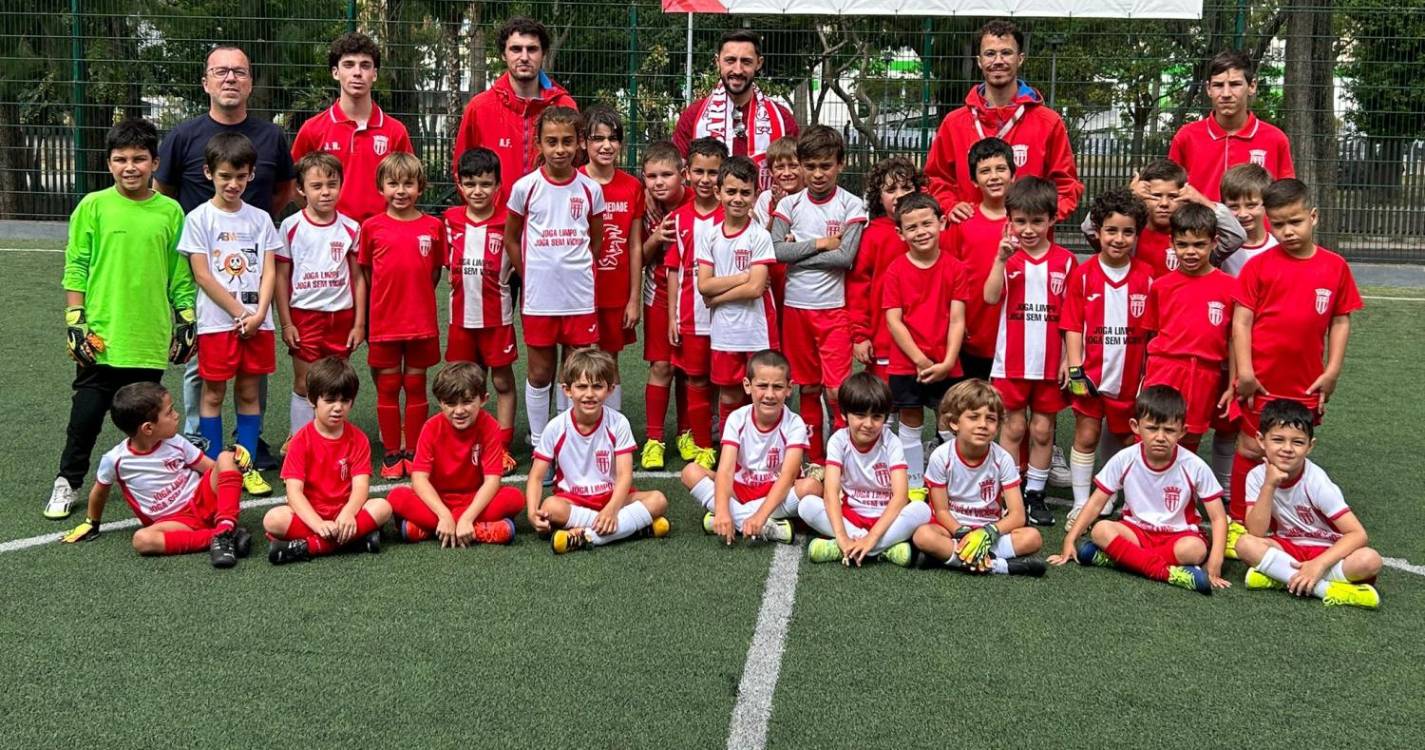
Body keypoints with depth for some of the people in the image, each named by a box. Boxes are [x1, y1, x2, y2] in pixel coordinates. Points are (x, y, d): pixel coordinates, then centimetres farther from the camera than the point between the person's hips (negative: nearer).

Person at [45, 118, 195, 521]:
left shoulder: (170, 212, 3)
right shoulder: (93, 206, -1)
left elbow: (180, 274, 10)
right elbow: (76, 267, 1)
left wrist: (186, 321, 8)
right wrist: (74, 320, -3)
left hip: (151, 337, 1)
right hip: (100, 335, -1)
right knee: (87, 412, 2)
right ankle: (67, 482, 16)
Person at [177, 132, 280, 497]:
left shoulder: (260, 219, 7)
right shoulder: (199, 219, -2)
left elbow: (269, 272, 2)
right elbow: (203, 276, -7)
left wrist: (258, 315, -12)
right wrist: (240, 313, -11)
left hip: (256, 322, 3)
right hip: (216, 321, -3)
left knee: (248, 392, 8)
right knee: (213, 394, 4)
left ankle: (247, 465, 16)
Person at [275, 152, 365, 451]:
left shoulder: (350, 228, 1)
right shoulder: (291, 227, -3)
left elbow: (357, 277, 5)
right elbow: (281, 276, 0)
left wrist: (359, 323, 1)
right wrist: (286, 323, -4)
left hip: (341, 316, 2)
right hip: (304, 315, -1)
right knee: (304, 383, 3)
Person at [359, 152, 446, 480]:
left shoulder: (433, 226, 0)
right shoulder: (372, 227, -2)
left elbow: (435, 272, 9)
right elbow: (364, 272, 8)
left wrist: (417, 299, 1)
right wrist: (388, 297, 3)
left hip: (422, 322, 1)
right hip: (384, 321, 0)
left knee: (416, 386, 8)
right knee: (387, 388, 7)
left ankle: (413, 452, 18)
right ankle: (391, 454, 17)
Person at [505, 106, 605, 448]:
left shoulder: (591, 189, 0)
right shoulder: (525, 187, -4)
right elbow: (511, 239, 7)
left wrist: (575, 270, 6)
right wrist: (531, 277, 5)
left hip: (580, 297, 1)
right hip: (538, 297, -1)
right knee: (540, 371, 8)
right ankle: (538, 442, 20)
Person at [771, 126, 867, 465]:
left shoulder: (851, 206, -3)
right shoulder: (789, 204, 4)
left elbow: (845, 257, -13)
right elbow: (777, 250, -8)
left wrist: (798, 253, -10)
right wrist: (820, 244, -11)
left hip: (834, 309, -3)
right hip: (796, 308, 3)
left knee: (836, 390, -8)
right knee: (807, 387, 11)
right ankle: (815, 458, 21)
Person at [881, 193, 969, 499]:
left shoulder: (955, 268, -2)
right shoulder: (895, 270, -3)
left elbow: (957, 320, -4)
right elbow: (893, 321, -7)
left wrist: (947, 362, -13)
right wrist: (921, 360, -13)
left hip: (945, 366, 0)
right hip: (906, 364, 0)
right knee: (910, 425, 8)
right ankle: (915, 486, 18)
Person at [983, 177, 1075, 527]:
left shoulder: (1065, 261, 0)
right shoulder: (1007, 257, -2)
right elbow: (990, 297, -18)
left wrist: (1068, 358, 1)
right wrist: (1002, 258, -29)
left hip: (1050, 362, 1)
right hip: (1012, 361, -1)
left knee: (1043, 429, 8)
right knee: (1013, 427, 7)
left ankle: (1035, 494, 18)